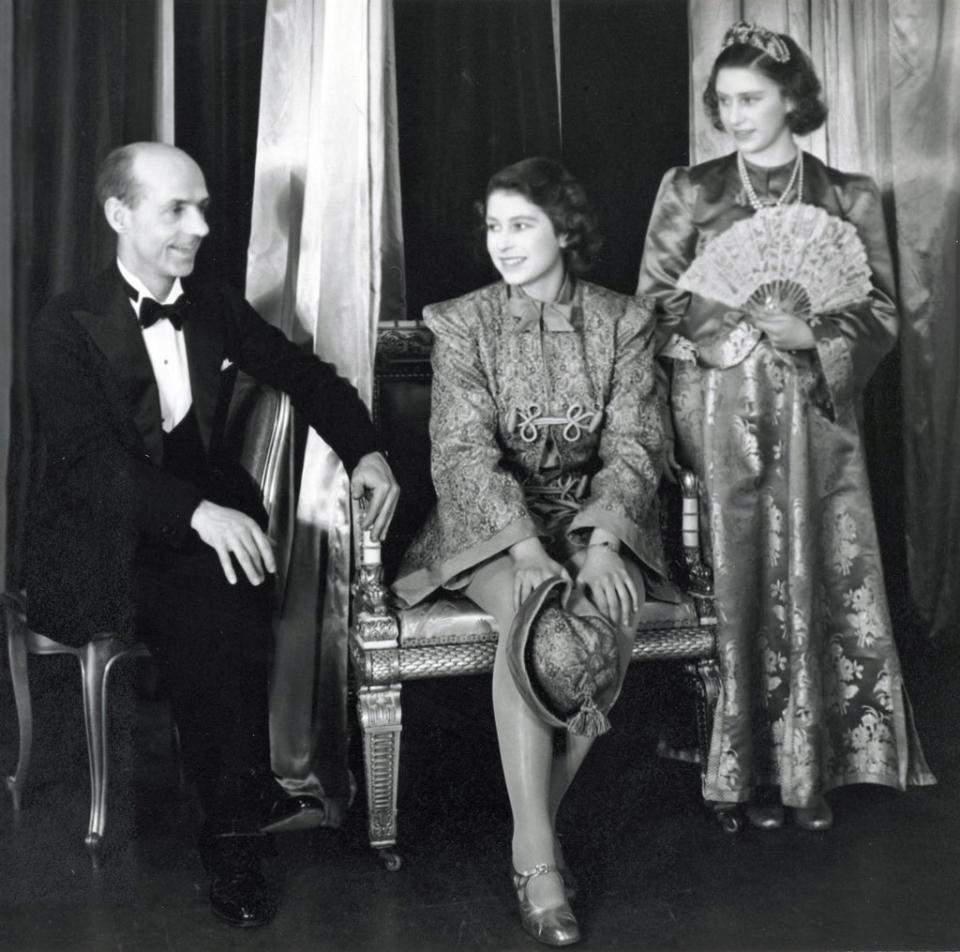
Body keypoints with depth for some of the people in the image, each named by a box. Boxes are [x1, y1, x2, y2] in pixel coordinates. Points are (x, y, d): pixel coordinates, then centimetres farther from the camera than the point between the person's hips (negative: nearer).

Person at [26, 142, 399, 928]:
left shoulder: (216, 307, 9)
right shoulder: (67, 327, -6)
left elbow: (306, 376, 16)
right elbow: (88, 457, -20)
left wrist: (364, 451, -4)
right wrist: (198, 511, -36)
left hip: (203, 532, 4)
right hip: (98, 547, -3)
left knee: (224, 611, -28)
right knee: (214, 610, -30)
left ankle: (234, 829, -15)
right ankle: (246, 804, -13)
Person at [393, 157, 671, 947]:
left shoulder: (622, 322, 3)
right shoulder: (463, 325, -1)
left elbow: (633, 446, -3)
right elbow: (463, 453, -10)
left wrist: (602, 542, -21)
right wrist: (527, 549, -25)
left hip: (595, 517, 2)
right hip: (493, 523, -1)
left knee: (609, 622, -30)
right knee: (531, 618, -33)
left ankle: (538, 820, -12)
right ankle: (538, 856, -25)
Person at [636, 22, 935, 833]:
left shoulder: (850, 198, 9)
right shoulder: (689, 191, 7)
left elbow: (880, 310, 6)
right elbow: (655, 298, 3)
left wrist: (813, 336, -13)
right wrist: (742, 335, -10)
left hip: (817, 414, 1)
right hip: (721, 410, -1)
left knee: (825, 583, -2)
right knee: (741, 583, -2)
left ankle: (816, 765, 11)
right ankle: (752, 767, 10)